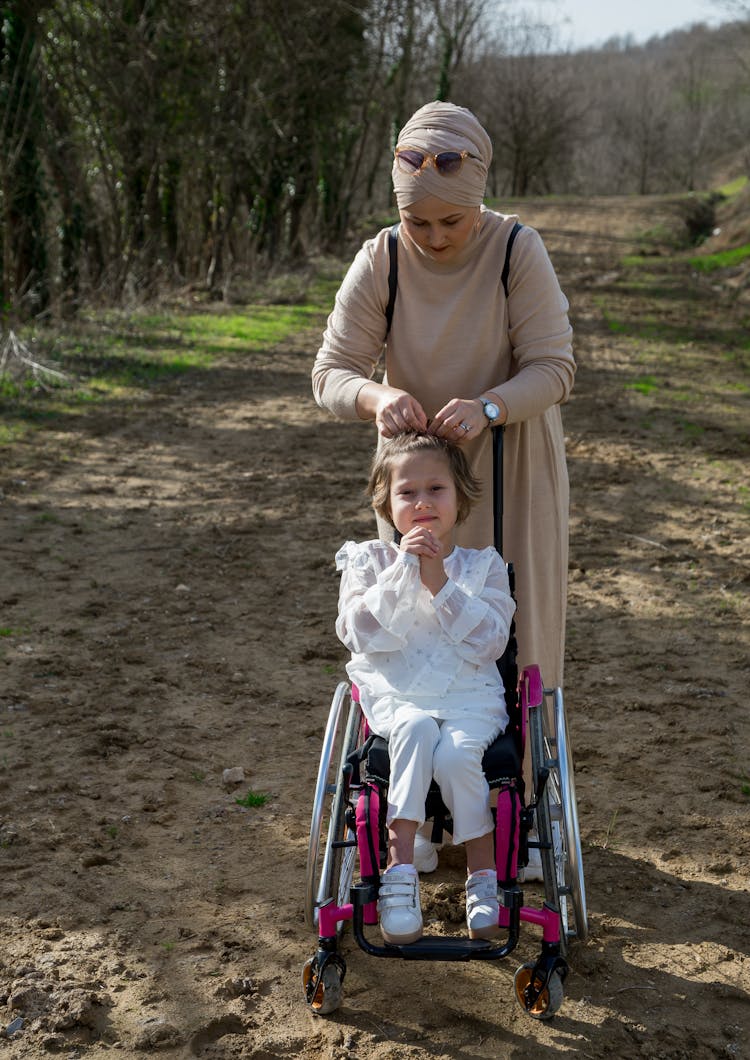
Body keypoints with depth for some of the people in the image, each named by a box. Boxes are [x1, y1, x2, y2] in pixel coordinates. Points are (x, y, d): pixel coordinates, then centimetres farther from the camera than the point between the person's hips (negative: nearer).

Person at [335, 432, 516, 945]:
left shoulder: (484, 566, 8)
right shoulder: (369, 562, 8)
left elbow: (490, 643, -6)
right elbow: (362, 635, -7)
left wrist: (439, 584, -14)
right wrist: (403, 572, -14)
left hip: (470, 696, 0)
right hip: (394, 696, 0)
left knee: (455, 754, -30)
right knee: (416, 729, -34)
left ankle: (484, 875, -11)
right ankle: (401, 865, -31)